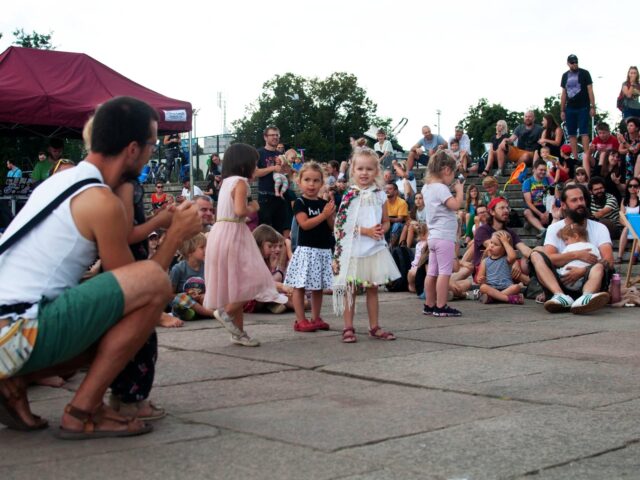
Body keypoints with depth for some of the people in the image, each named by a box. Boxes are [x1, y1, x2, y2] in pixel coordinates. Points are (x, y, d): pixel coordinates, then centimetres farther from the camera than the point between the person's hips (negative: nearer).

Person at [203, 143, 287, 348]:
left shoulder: (227, 182, 16)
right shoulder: (240, 182, -9)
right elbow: (240, 210, -22)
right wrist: (252, 211, -4)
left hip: (221, 231, 9)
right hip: (233, 233, -9)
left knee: (235, 284, 12)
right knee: (252, 280, -4)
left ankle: (238, 331, 16)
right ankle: (226, 311, -8)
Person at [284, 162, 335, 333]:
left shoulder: (324, 203, 11)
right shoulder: (300, 203, -5)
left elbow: (331, 227, 11)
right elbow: (304, 224, -16)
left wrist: (331, 216, -8)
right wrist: (323, 215, -18)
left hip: (323, 250, 6)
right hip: (306, 249, -6)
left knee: (318, 286, 11)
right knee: (300, 286, -2)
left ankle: (316, 318, 20)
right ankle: (300, 320, 3)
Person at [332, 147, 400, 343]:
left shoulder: (380, 195, 6)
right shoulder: (349, 196, -5)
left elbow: (385, 222, 13)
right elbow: (341, 225, -10)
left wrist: (381, 230, -10)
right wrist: (366, 231, -17)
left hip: (375, 248, 4)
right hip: (352, 249, -3)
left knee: (373, 288, 11)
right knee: (350, 289, 2)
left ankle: (374, 327, 19)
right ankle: (348, 328, 9)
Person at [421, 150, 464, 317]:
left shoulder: (427, 187, 13)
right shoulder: (441, 188, -15)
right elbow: (456, 205, -24)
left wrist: (453, 189, 14)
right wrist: (460, 190, -9)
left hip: (433, 236, 9)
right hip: (445, 236, -9)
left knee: (432, 272, 11)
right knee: (444, 272, -6)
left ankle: (429, 305, 16)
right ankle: (441, 307, -6)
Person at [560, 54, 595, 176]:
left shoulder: (584, 73, 0)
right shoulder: (565, 76, 11)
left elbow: (590, 90, -2)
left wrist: (593, 107, -8)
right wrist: (562, 110, 10)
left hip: (583, 108, -4)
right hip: (570, 109, 4)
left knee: (584, 132, -8)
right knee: (572, 134, 3)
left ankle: (586, 156, -10)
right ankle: (575, 157, 6)